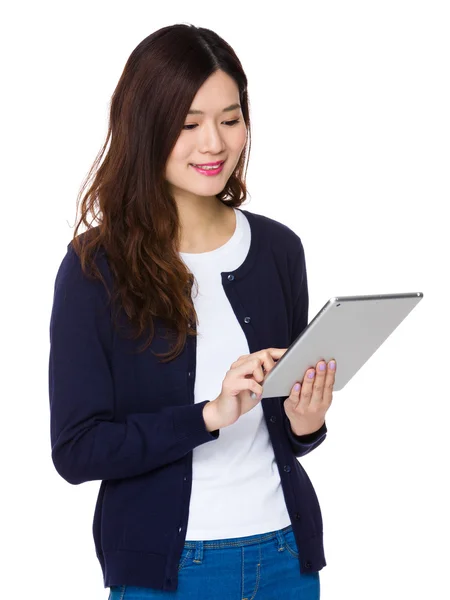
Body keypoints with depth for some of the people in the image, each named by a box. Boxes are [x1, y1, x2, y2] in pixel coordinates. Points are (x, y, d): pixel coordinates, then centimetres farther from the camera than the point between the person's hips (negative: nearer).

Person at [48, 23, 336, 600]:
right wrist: (211, 414, -24)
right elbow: (75, 450, -14)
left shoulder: (278, 249, 2)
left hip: (284, 552, 4)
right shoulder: (97, 266, -10)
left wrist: (304, 422, -10)